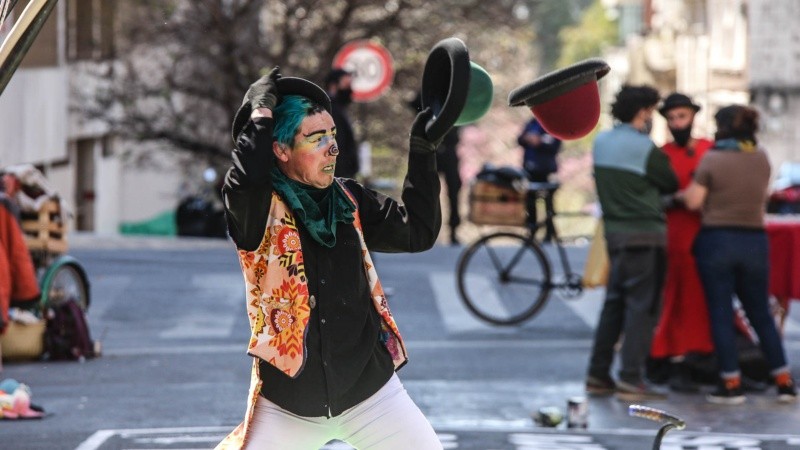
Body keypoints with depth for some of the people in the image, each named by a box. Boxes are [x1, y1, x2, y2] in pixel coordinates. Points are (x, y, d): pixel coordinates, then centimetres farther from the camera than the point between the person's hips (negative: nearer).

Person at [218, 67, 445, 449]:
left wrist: (423, 153, 0)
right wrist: (262, 111, -19)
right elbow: (245, 180, -33)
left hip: (370, 394, 4)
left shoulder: (349, 201, 6)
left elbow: (419, 232, 7)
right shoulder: (259, 210, -10)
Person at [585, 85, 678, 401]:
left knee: (614, 303, 14)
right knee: (643, 306, -4)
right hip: (645, 233, -8)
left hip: (614, 230, 8)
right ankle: (630, 378, -7)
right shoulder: (644, 148, -14)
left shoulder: (601, 142, 8)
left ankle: (598, 375, 15)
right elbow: (671, 185, -2)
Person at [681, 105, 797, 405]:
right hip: (754, 241, 4)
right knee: (761, 314, 13)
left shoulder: (712, 159, -9)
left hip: (717, 240, -4)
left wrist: (687, 191, 11)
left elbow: (693, 201, -9)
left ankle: (731, 383, 0)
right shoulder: (761, 159, 3)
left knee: (721, 314, 3)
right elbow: (762, 196, 13)